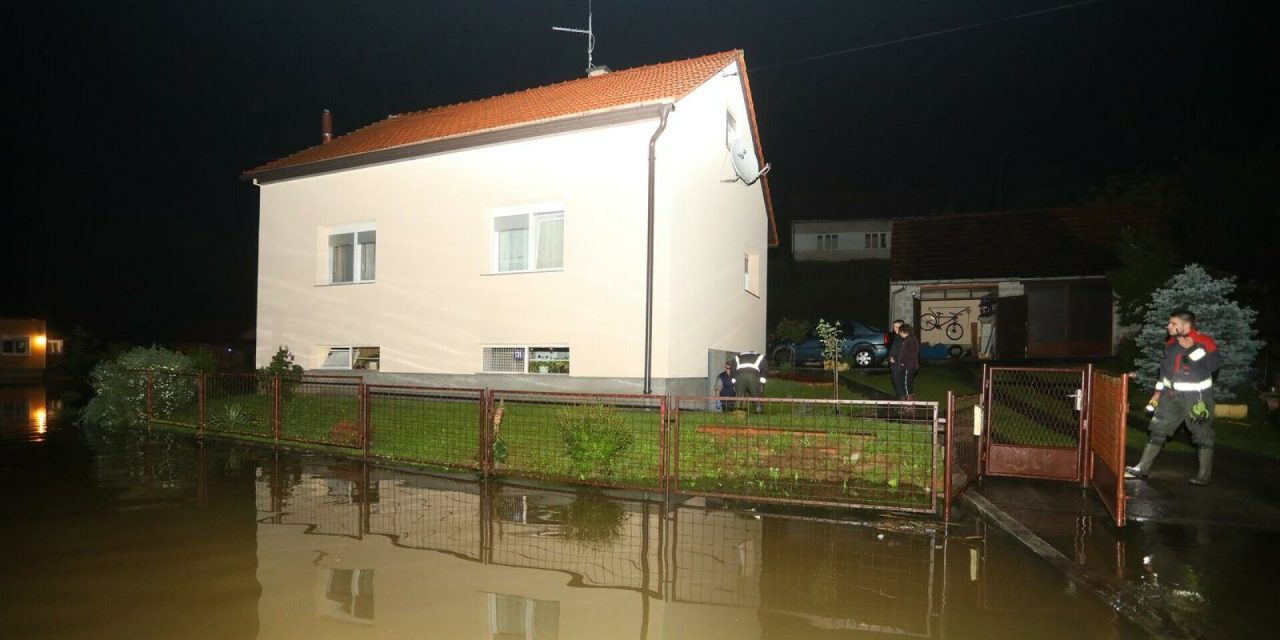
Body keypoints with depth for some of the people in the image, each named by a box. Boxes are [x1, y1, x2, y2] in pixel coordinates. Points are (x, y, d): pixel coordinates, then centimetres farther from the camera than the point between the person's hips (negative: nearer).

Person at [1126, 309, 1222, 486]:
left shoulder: (1204, 342, -14)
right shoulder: (1171, 343, 5)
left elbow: (1214, 364, -24)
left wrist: (1192, 348, -28)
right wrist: (1159, 391, 17)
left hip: (1197, 397, -6)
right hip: (1172, 395, 6)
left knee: (1202, 435, 5)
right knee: (1158, 429, 6)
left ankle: (1205, 474, 19)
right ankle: (1142, 468, 12)